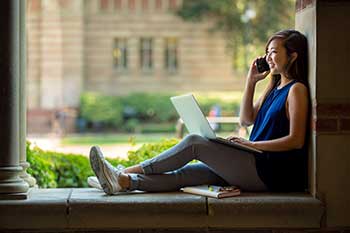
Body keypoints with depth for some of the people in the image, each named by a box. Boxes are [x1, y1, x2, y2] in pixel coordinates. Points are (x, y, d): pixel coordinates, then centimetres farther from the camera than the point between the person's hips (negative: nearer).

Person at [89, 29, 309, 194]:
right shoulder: (274, 87, 20)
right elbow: (247, 119, 21)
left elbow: (296, 140, -15)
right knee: (186, 173, -7)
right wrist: (251, 81, 14)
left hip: (271, 173, -9)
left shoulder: (297, 90, -8)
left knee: (194, 142, -15)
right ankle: (123, 182, -17)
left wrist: (252, 144, -16)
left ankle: (127, 172, -12)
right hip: (255, 165, 9)